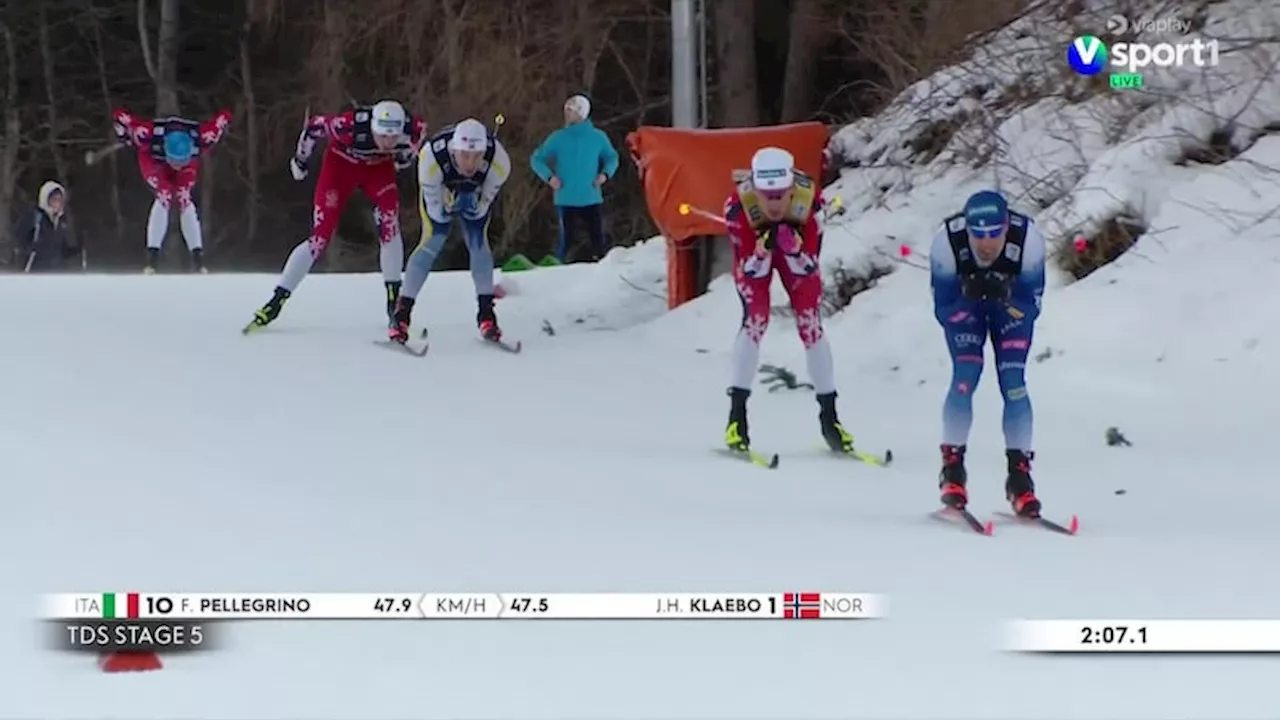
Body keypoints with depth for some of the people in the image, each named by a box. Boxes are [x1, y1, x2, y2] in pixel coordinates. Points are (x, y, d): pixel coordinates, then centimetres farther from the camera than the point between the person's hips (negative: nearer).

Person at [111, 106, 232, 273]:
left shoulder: (201, 138, -41)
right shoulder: (150, 135, -45)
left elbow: (224, 116, -25)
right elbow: (119, 115, -33)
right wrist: (125, 139, -18)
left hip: (190, 163, 1)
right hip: (153, 159, -1)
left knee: (184, 200, -18)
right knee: (164, 198, -23)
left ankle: (197, 256, -16)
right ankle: (152, 256, -23)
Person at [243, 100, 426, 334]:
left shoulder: (411, 129, -32)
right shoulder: (351, 125, -40)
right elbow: (315, 126, -22)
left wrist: (405, 157, 12)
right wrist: (300, 160, -6)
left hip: (379, 166, 2)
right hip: (342, 163, -2)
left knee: (390, 223, -21)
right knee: (321, 235, -9)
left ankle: (394, 298, -10)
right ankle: (277, 299, -2)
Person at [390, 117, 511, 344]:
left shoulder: (499, 162, -38)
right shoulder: (431, 158, -43)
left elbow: (481, 209, -21)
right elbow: (436, 211, -28)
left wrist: (474, 206, -31)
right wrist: (450, 206, -36)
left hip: (476, 194, 2)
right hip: (440, 190, -2)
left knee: (479, 241, -11)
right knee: (432, 241, -14)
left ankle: (486, 312, 0)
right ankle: (402, 312, -8)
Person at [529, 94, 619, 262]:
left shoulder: (598, 137, 3)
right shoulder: (558, 138, 2)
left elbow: (611, 157, 17)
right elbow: (537, 159, 8)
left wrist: (605, 173, -2)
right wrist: (549, 176, -8)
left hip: (591, 199, 0)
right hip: (566, 200, 0)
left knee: (598, 237, -4)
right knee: (565, 237, -1)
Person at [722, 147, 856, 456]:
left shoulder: (809, 198, -37)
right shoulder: (739, 204, -39)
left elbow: (807, 267, -29)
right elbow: (750, 270, -31)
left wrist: (794, 247, -49)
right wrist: (763, 247, -50)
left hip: (797, 253, 1)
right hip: (753, 252, -1)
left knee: (811, 325, -8)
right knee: (755, 320, -20)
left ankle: (829, 417, 5)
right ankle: (737, 414, -14)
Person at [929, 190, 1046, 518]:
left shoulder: (1028, 240, -35)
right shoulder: (947, 242, -35)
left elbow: (1031, 307, -23)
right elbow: (943, 310, -23)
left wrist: (1005, 298, -44)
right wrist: (968, 294, -44)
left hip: (1011, 302, 0)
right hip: (962, 301, 0)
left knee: (1013, 382, -12)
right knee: (964, 377, -17)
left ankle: (1019, 474, -6)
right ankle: (952, 468, -6)